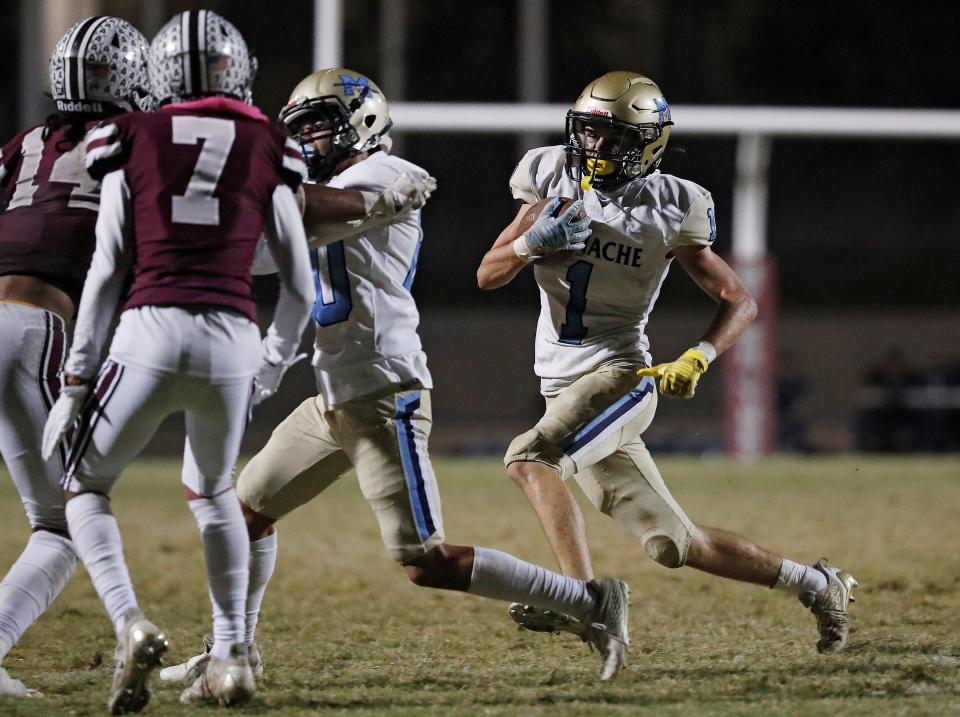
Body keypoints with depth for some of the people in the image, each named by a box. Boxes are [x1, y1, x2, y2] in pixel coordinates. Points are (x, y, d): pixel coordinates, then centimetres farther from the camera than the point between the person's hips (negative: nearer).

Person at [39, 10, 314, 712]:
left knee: (86, 488, 14)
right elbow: (299, 288, 15)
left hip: (150, 334, -2)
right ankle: (232, 656, 21)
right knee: (212, 492, 27)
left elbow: (108, 271, 6)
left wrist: (77, 380, 11)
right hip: (232, 339, 2)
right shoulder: (269, 150, 13)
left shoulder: (133, 141, 9)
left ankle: (131, 624, -10)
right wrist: (273, 364, 33)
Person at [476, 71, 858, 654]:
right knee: (676, 545, 5)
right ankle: (813, 584, 17)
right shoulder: (554, 182, 4)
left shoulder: (669, 212, -7)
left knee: (529, 458, -30)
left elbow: (740, 301, -2)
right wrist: (533, 240, -17)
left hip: (618, 376, -5)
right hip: (565, 389, 5)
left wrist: (698, 359, -20)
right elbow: (488, 276, 5)